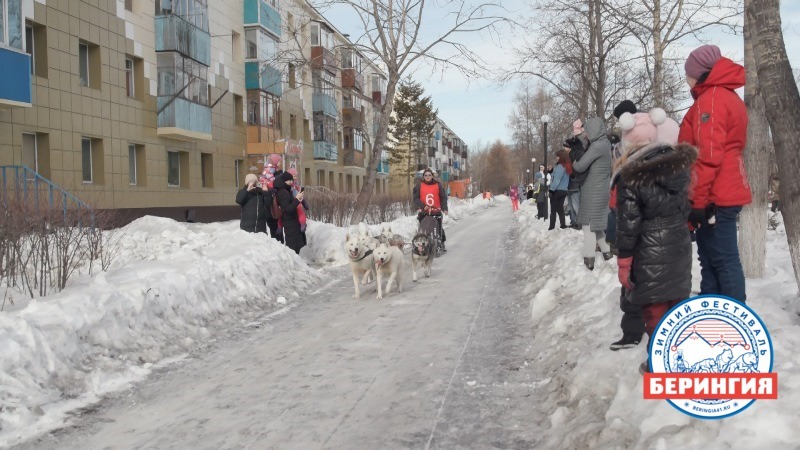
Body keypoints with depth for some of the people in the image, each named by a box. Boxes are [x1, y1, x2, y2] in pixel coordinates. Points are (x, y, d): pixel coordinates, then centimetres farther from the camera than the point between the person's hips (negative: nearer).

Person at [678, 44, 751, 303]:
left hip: (714, 196, -10)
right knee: (712, 259, 13)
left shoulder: (711, 99, -12)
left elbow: (708, 156, -21)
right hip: (726, 193, 10)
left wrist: (698, 200, -20)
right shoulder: (729, 97, 19)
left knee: (723, 260, -6)